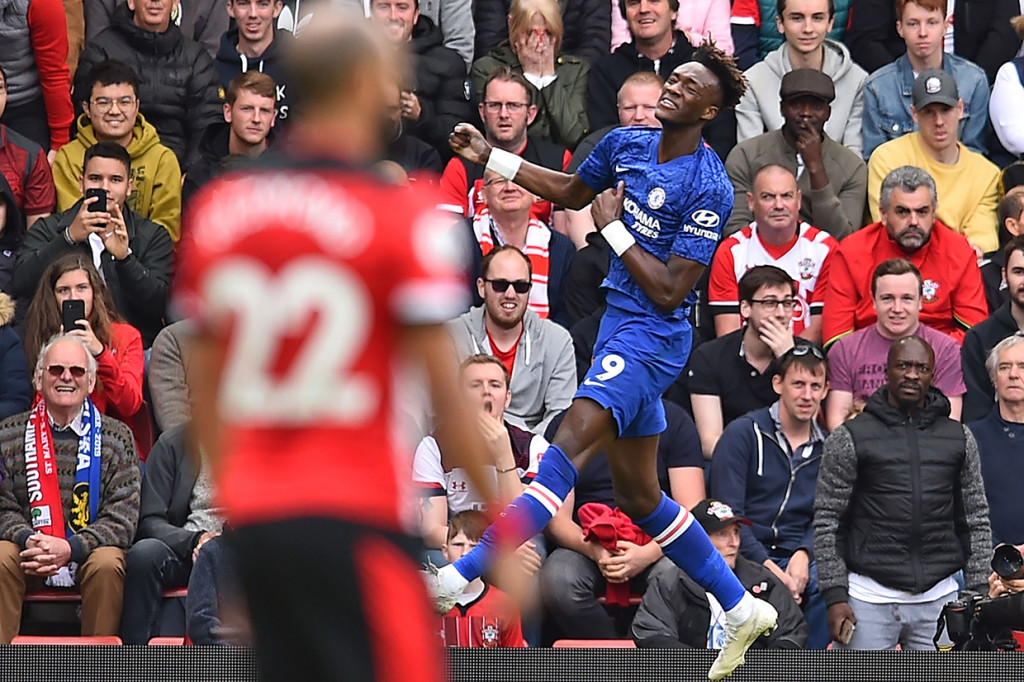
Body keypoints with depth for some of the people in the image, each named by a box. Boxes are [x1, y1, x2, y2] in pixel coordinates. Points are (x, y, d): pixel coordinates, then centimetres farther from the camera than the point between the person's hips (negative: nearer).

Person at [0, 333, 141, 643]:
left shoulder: (116, 437, 4)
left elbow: (122, 516, -3)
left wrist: (71, 547, -20)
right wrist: (27, 540, -20)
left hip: (90, 551, -1)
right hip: (28, 554, 1)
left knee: (107, 564, -33)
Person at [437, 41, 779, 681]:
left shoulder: (709, 189, -18)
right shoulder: (627, 144, 6)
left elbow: (669, 291, -19)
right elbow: (571, 190, 26)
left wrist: (614, 227, -14)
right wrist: (490, 156, 20)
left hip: (652, 335, -9)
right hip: (620, 324, 9)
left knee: (571, 444, -22)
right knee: (639, 496, 14)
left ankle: (463, 575, -32)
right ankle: (742, 609, 23)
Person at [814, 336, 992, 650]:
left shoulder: (958, 438, 10)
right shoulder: (849, 438, 1)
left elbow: (976, 521, 13)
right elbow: (827, 522, 0)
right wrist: (835, 597, -8)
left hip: (938, 599, 3)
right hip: (870, 597, -3)